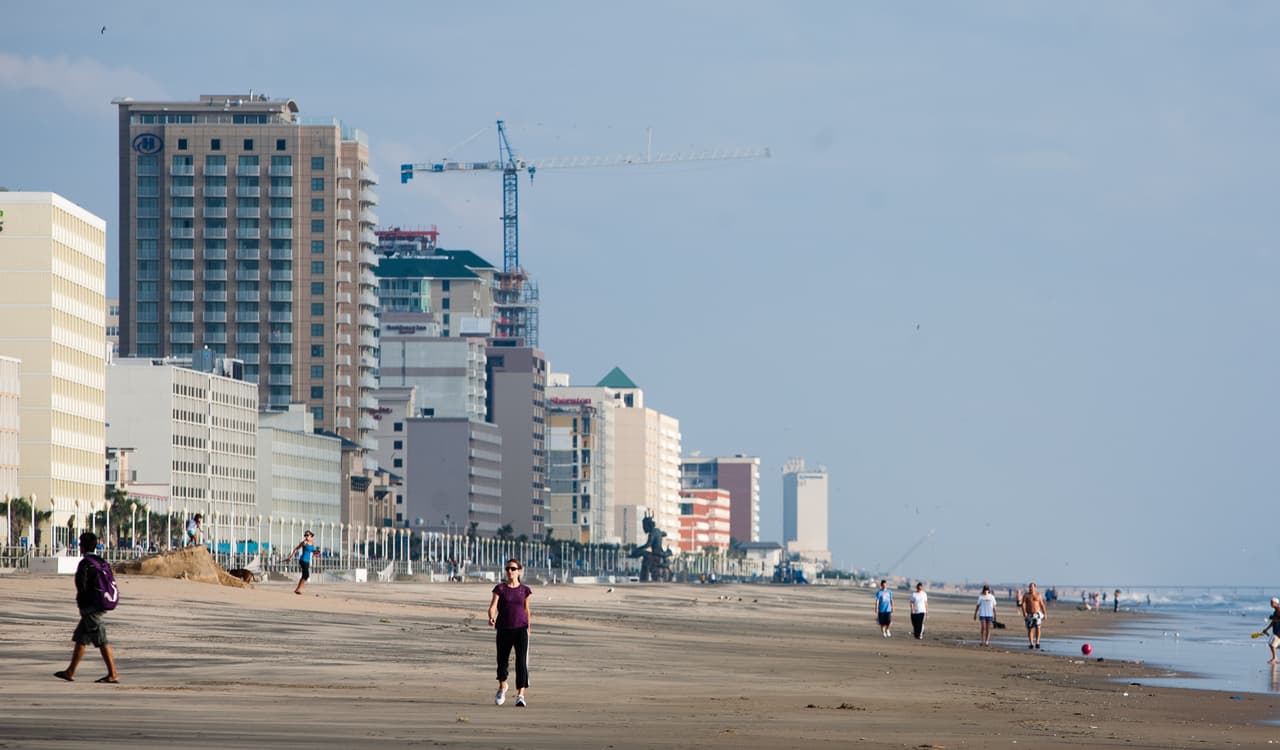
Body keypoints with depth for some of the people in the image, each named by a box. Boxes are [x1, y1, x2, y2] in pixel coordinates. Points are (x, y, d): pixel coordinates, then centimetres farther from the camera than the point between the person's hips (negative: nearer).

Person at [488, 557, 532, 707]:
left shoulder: (525, 590, 4)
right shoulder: (500, 588, 1)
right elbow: (493, 606, -9)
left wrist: (528, 628, 18)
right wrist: (491, 618, -29)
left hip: (520, 629, -1)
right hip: (504, 629, 1)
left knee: (522, 661, -14)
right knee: (502, 660, 13)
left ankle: (520, 695, -17)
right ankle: (502, 687, 43)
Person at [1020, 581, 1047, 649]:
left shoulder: (1038, 595, 3)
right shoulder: (1026, 595, -1)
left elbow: (1042, 605, 7)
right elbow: (1023, 604, -11)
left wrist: (1044, 614, 4)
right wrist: (1024, 612, -26)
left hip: (1037, 613, 0)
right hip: (1029, 615, 0)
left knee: (1037, 627, -17)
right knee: (1030, 630, 3)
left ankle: (1037, 643, -14)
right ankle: (1031, 644, 14)